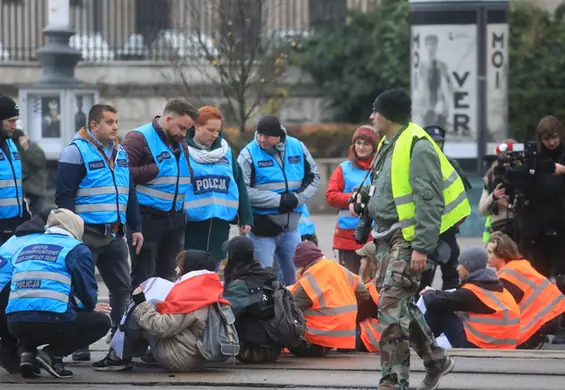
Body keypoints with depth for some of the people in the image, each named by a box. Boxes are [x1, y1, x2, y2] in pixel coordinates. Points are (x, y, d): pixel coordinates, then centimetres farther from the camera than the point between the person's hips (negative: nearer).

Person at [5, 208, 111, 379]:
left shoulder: (25, 247, 23)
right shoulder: (76, 249, 5)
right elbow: (88, 292, 3)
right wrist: (87, 308, 28)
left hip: (16, 325, 5)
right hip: (52, 321, -5)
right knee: (101, 322, 17)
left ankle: (26, 352, 8)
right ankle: (52, 354, -1)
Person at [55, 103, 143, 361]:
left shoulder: (120, 153, 15)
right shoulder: (76, 152, -8)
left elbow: (130, 194, 21)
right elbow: (64, 195, -12)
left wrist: (136, 228, 15)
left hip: (114, 234, 7)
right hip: (87, 234, -7)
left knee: (122, 288, 9)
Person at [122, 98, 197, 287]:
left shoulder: (181, 143, 15)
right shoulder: (139, 138, -10)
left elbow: (187, 177, 29)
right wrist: (156, 170, -19)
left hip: (174, 219, 8)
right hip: (147, 219, -8)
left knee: (168, 276, 13)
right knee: (143, 277, -4)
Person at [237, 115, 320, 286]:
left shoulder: (297, 147, 1)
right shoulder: (249, 154, -10)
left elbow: (313, 177, 10)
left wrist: (297, 199, -9)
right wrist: (279, 200, -19)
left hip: (291, 227, 4)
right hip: (262, 228, -4)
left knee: (295, 277, 13)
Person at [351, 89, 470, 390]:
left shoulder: (417, 146, -16)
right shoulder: (388, 144, 14)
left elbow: (429, 201, -21)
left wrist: (421, 247, -24)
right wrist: (364, 196, 13)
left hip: (409, 239, -10)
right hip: (388, 237, 10)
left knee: (391, 306, -14)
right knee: (402, 305, 16)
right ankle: (436, 360, 31)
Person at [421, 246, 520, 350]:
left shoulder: (470, 292, -12)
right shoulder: (497, 287, 10)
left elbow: (433, 302, -8)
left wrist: (428, 293, 15)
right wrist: (435, 293, 24)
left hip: (476, 348, -8)